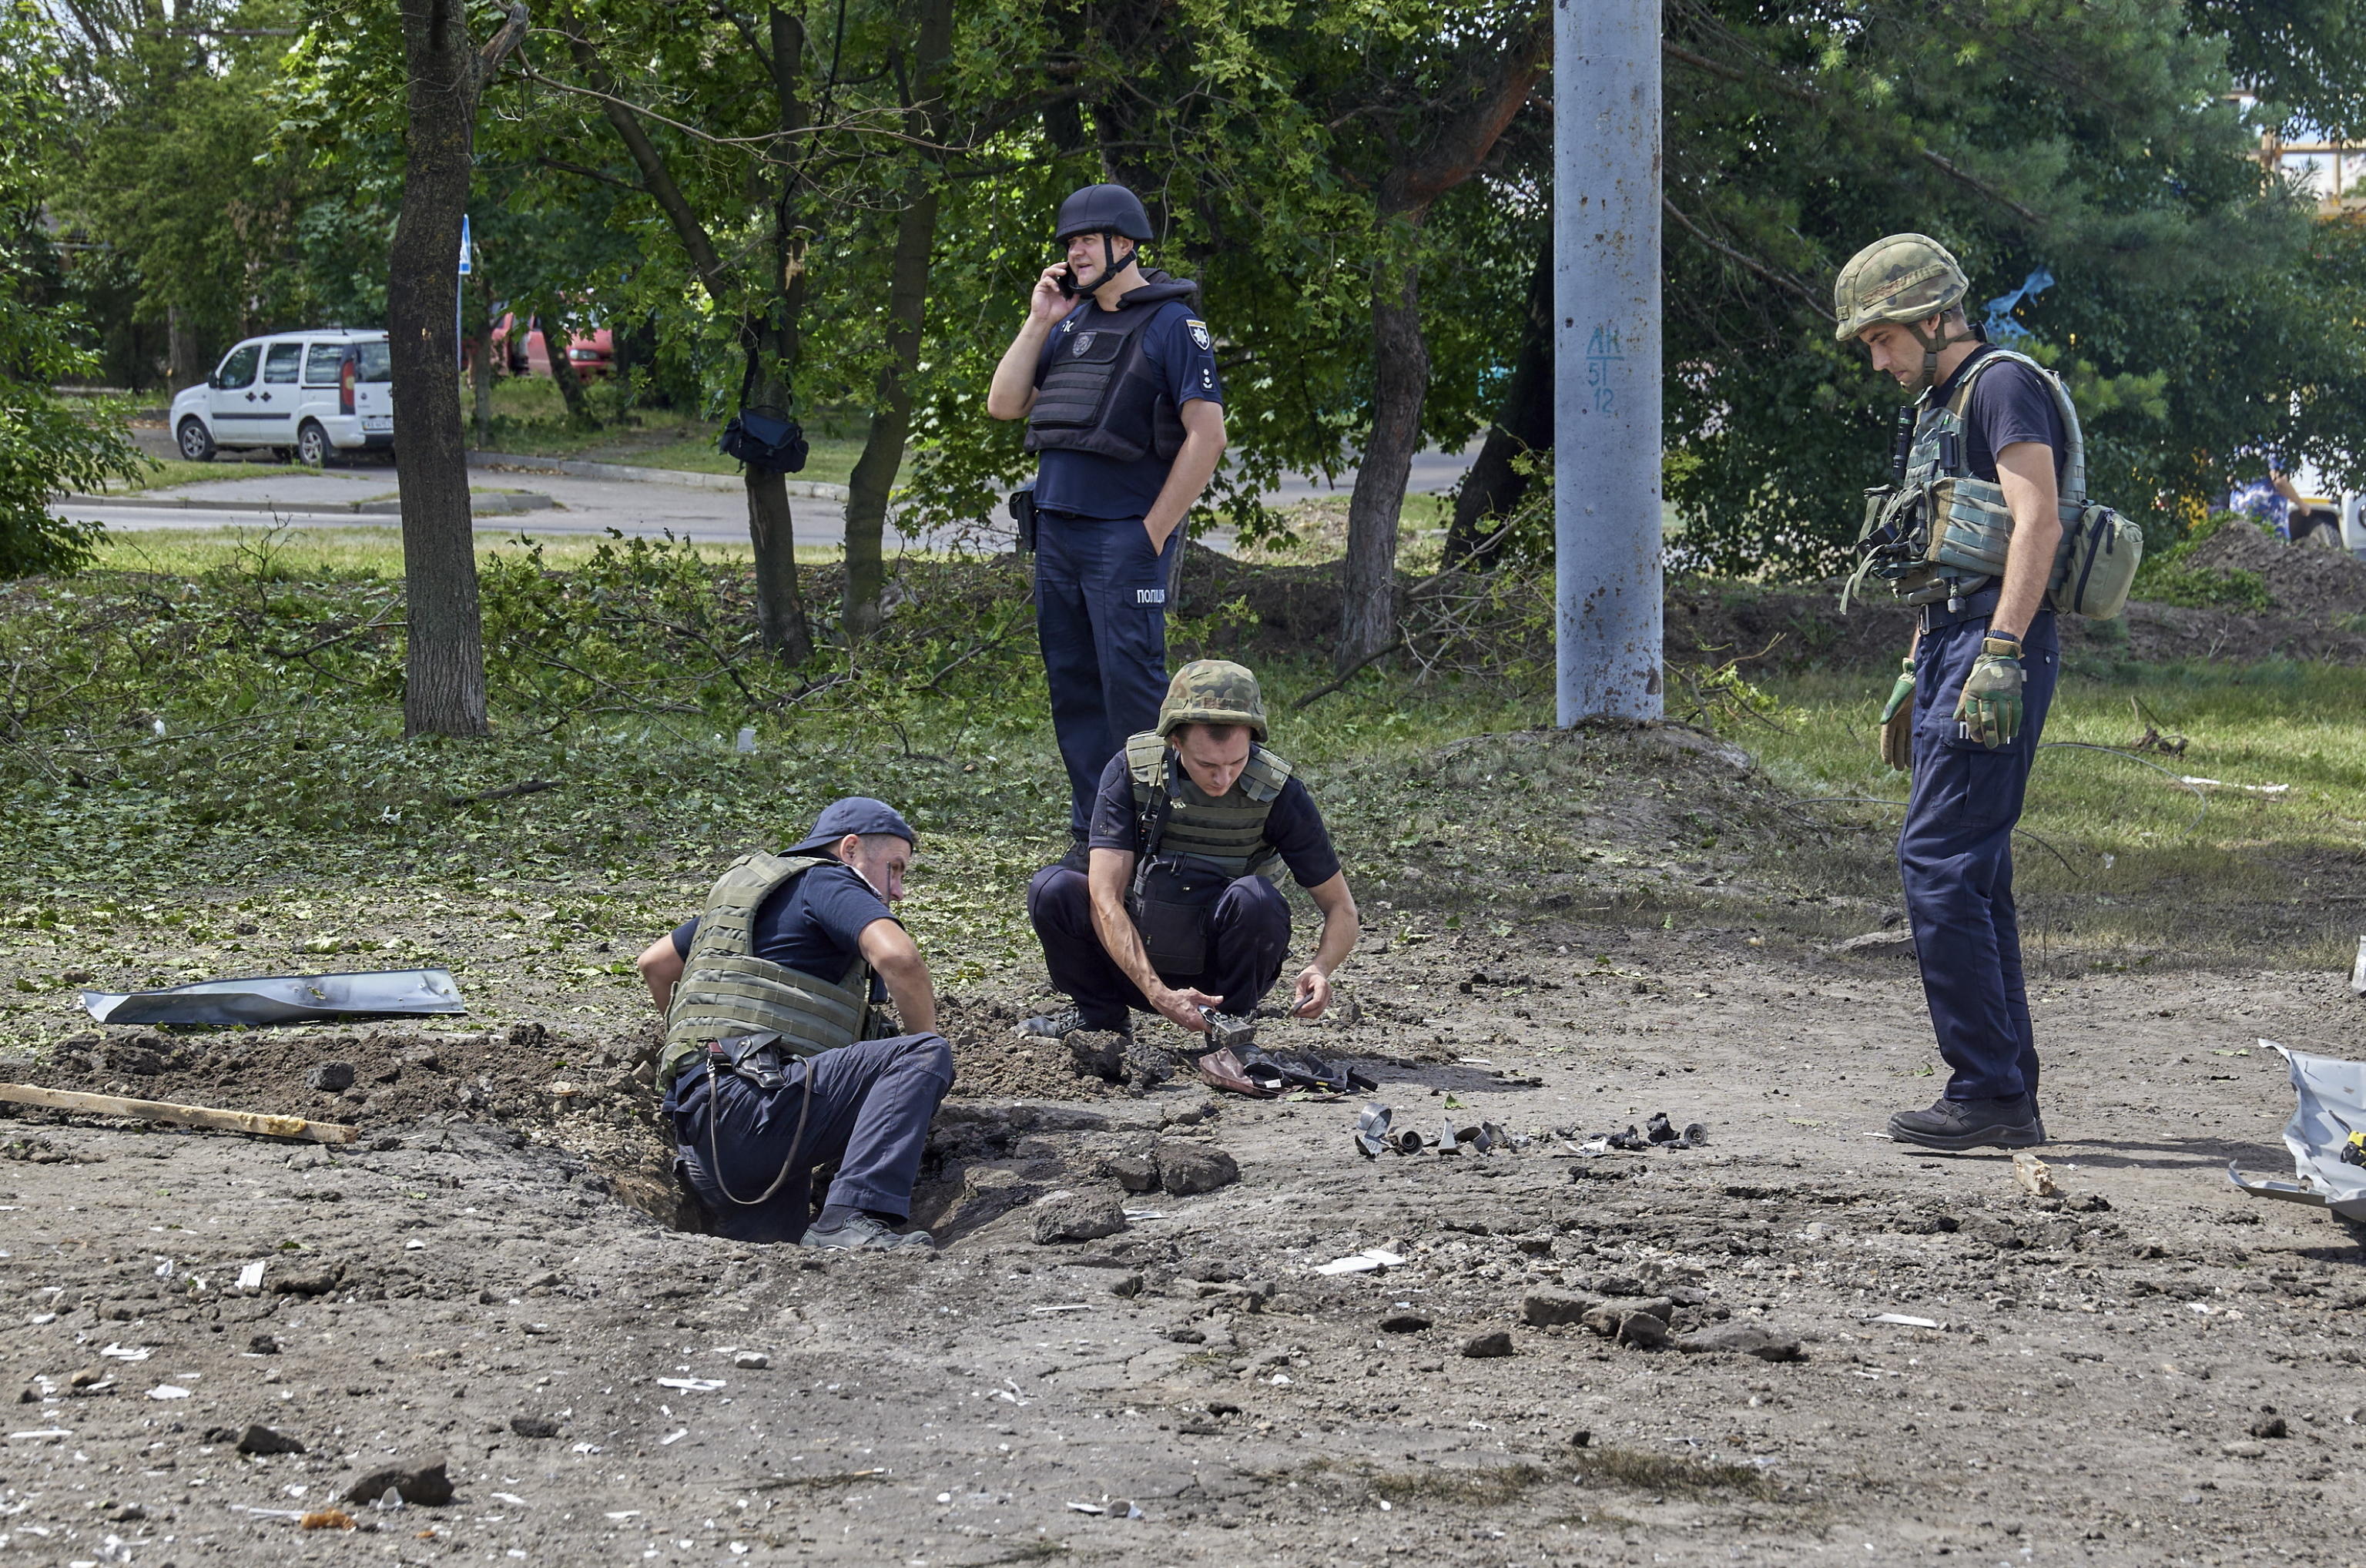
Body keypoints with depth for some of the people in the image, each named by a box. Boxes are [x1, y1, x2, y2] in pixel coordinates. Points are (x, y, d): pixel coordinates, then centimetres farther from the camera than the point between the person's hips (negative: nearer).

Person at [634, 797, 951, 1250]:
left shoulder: (751, 886, 29)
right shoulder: (828, 882, 3)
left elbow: (655, 964, 38)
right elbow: (897, 957, -16)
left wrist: (698, 1037, 49)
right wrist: (926, 1039, -1)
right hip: (752, 1101, -9)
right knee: (923, 1055, -17)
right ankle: (853, 1220, -28)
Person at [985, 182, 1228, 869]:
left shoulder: (1172, 324, -6)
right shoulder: (1071, 324, 16)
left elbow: (1207, 436, -11)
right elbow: (1003, 405, 14)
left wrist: (1154, 532, -12)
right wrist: (1038, 323, 5)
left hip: (1125, 535, -7)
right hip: (1056, 530, 7)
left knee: (1131, 684, -9)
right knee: (1073, 685, 9)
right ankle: (1089, 834, 15)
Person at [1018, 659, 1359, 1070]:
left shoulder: (1279, 793, -15)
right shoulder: (1130, 771, -15)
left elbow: (1341, 909, -7)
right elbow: (1105, 899, -21)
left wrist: (1320, 969, -30)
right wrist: (1159, 994, -34)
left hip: (1223, 969, -1)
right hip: (1139, 963, 1)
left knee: (1254, 898, -32)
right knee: (1052, 889, -24)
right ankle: (1101, 1015, 1)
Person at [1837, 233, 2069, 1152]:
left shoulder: (2004, 385, -7)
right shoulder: (1941, 408, 24)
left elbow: (2037, 523, -18)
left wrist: (1999, 654, -26)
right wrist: (1913, 679, 27)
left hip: (1996, 645, -10)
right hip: (1952, 643, 10)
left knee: (1939, 859, -14)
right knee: (1972, 874, 9)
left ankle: (1988, 1093, -14)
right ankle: (2009, 1100, 12)